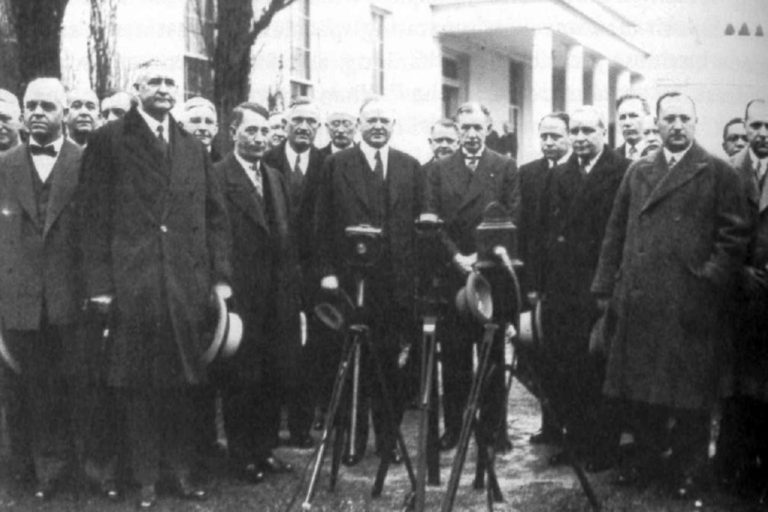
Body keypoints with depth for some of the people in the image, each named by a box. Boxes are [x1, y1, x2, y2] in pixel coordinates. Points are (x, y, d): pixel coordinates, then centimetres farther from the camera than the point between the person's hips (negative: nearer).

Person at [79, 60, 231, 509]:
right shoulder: (109, 142, 2)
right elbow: (96, 216, -2)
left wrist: (220, 275, 5)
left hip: (187, 284, 3)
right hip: (133, 283, -3)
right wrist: (99, 283, -8)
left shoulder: (194, 148, 14)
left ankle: (182, 469, 20)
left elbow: (216, 215, 14)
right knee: (139, 384, 4)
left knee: (183, 382, 8)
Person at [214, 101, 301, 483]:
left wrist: (292, 288, 12)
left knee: (277, 376, 10)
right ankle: (242, 455, 17)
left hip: (278, 296, 7)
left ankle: (265, 448, 25)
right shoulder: (216, 177, -8)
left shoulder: (277, 179, 16)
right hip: (240, 295, -6)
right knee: (241, 378, 3)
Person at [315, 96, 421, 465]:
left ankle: (388, 438, 16)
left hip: (398, 283, 2)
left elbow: (418, 223, 9)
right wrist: (327, 271, -5)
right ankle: (353, 439, 15)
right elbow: (324, 224, 3)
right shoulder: (336, 165, 4)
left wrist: (417, 275, 3)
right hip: (350, 280, -1)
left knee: (392, 364, 4)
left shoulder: (410, 167, 11)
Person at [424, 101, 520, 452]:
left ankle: (494, 425, 11)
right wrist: (456, 257, -8)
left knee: (493, 354, 3)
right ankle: (453, 426, 11)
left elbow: (513, 220, 0)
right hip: (451, 272, 1)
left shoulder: (505, 168, 7)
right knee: (453, 355, 4)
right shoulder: (440, 170, 10)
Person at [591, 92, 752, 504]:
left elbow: (735, 234, -2)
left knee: (689, 392, 4)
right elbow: (615, 233, 13)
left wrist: (711, 278, -10)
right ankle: (647, 456, 27)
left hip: (690, 305, -4)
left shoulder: (719, 174, 2)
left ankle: (687, 469, 18)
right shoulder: (637, 173, 14)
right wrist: (606, 286, 8)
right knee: (638, 387, 10)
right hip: (637, 301, 4)